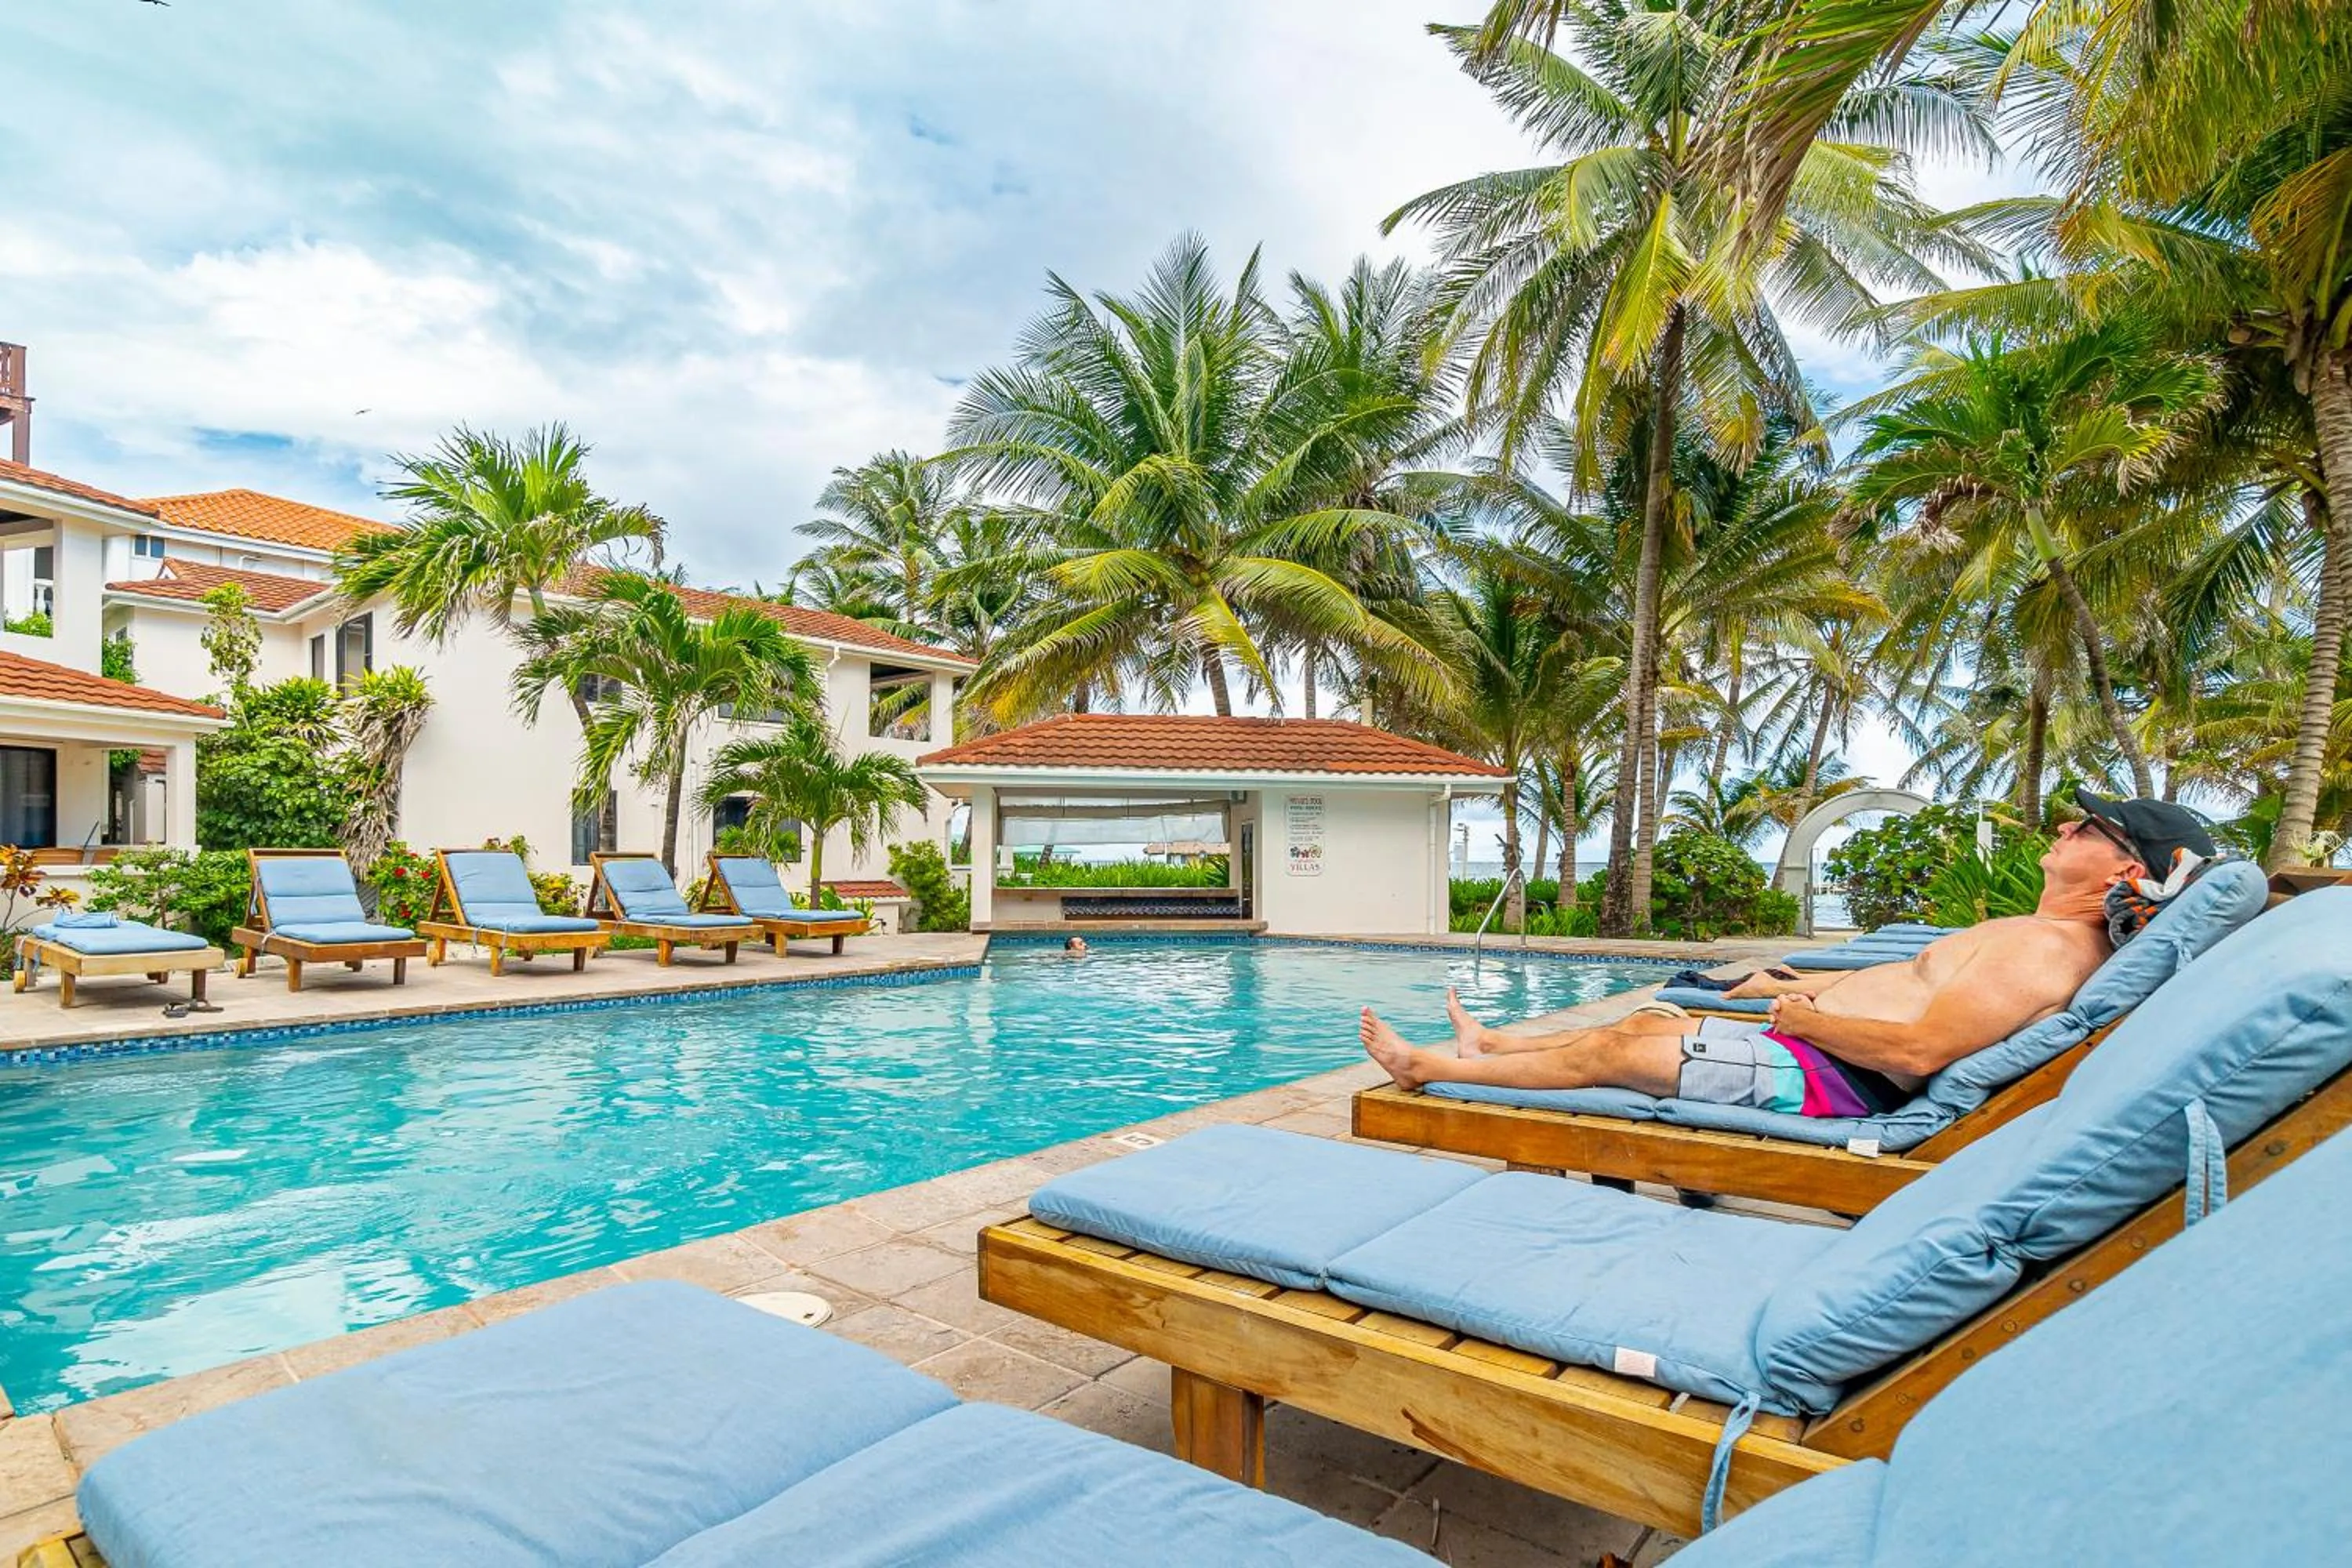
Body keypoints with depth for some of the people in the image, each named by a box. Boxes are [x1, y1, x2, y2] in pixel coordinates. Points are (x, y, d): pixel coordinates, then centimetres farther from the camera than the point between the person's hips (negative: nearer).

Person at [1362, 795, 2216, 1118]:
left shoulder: (2045, 954, -20)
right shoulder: (2035, 933, 14)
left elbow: (1920, 1050, -28)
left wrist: (1802, 1015, -15)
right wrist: (1796, 985, 24)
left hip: (1823, 1074, -10)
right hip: (1816, 1036, 10)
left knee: (1610, 1051, -5)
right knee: (1642, 1022, 17)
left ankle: (1432, 1068, 9)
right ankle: (1490, 1043, 35)